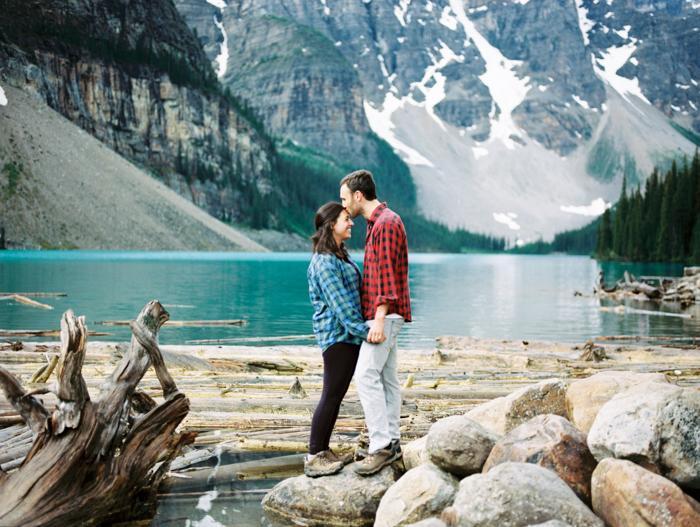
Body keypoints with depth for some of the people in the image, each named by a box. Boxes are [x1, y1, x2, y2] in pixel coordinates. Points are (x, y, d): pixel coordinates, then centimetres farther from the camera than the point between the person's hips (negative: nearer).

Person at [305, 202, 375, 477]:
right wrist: (362, 329, -22)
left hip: (347, 335, 10)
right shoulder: (324, 262, -16)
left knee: (336, 395, 12)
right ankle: (313, 458, -2)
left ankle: (323, 451, 19)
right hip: (337, 333, -10)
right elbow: (339, 302, -20)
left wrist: (363, 327, 20)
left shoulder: (339, 256, 17)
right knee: (331, 395, -8)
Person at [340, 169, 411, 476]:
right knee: (387, 378, 10)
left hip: (385, 313, -10)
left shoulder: (386, 223, -14)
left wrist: (379, 319, -23)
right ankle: (391, 442, 13)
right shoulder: (377, 223, 19)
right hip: (384, 314, 10)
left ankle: (382, 446, -15)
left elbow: (386, 274, -20)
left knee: (366, 375, -15)